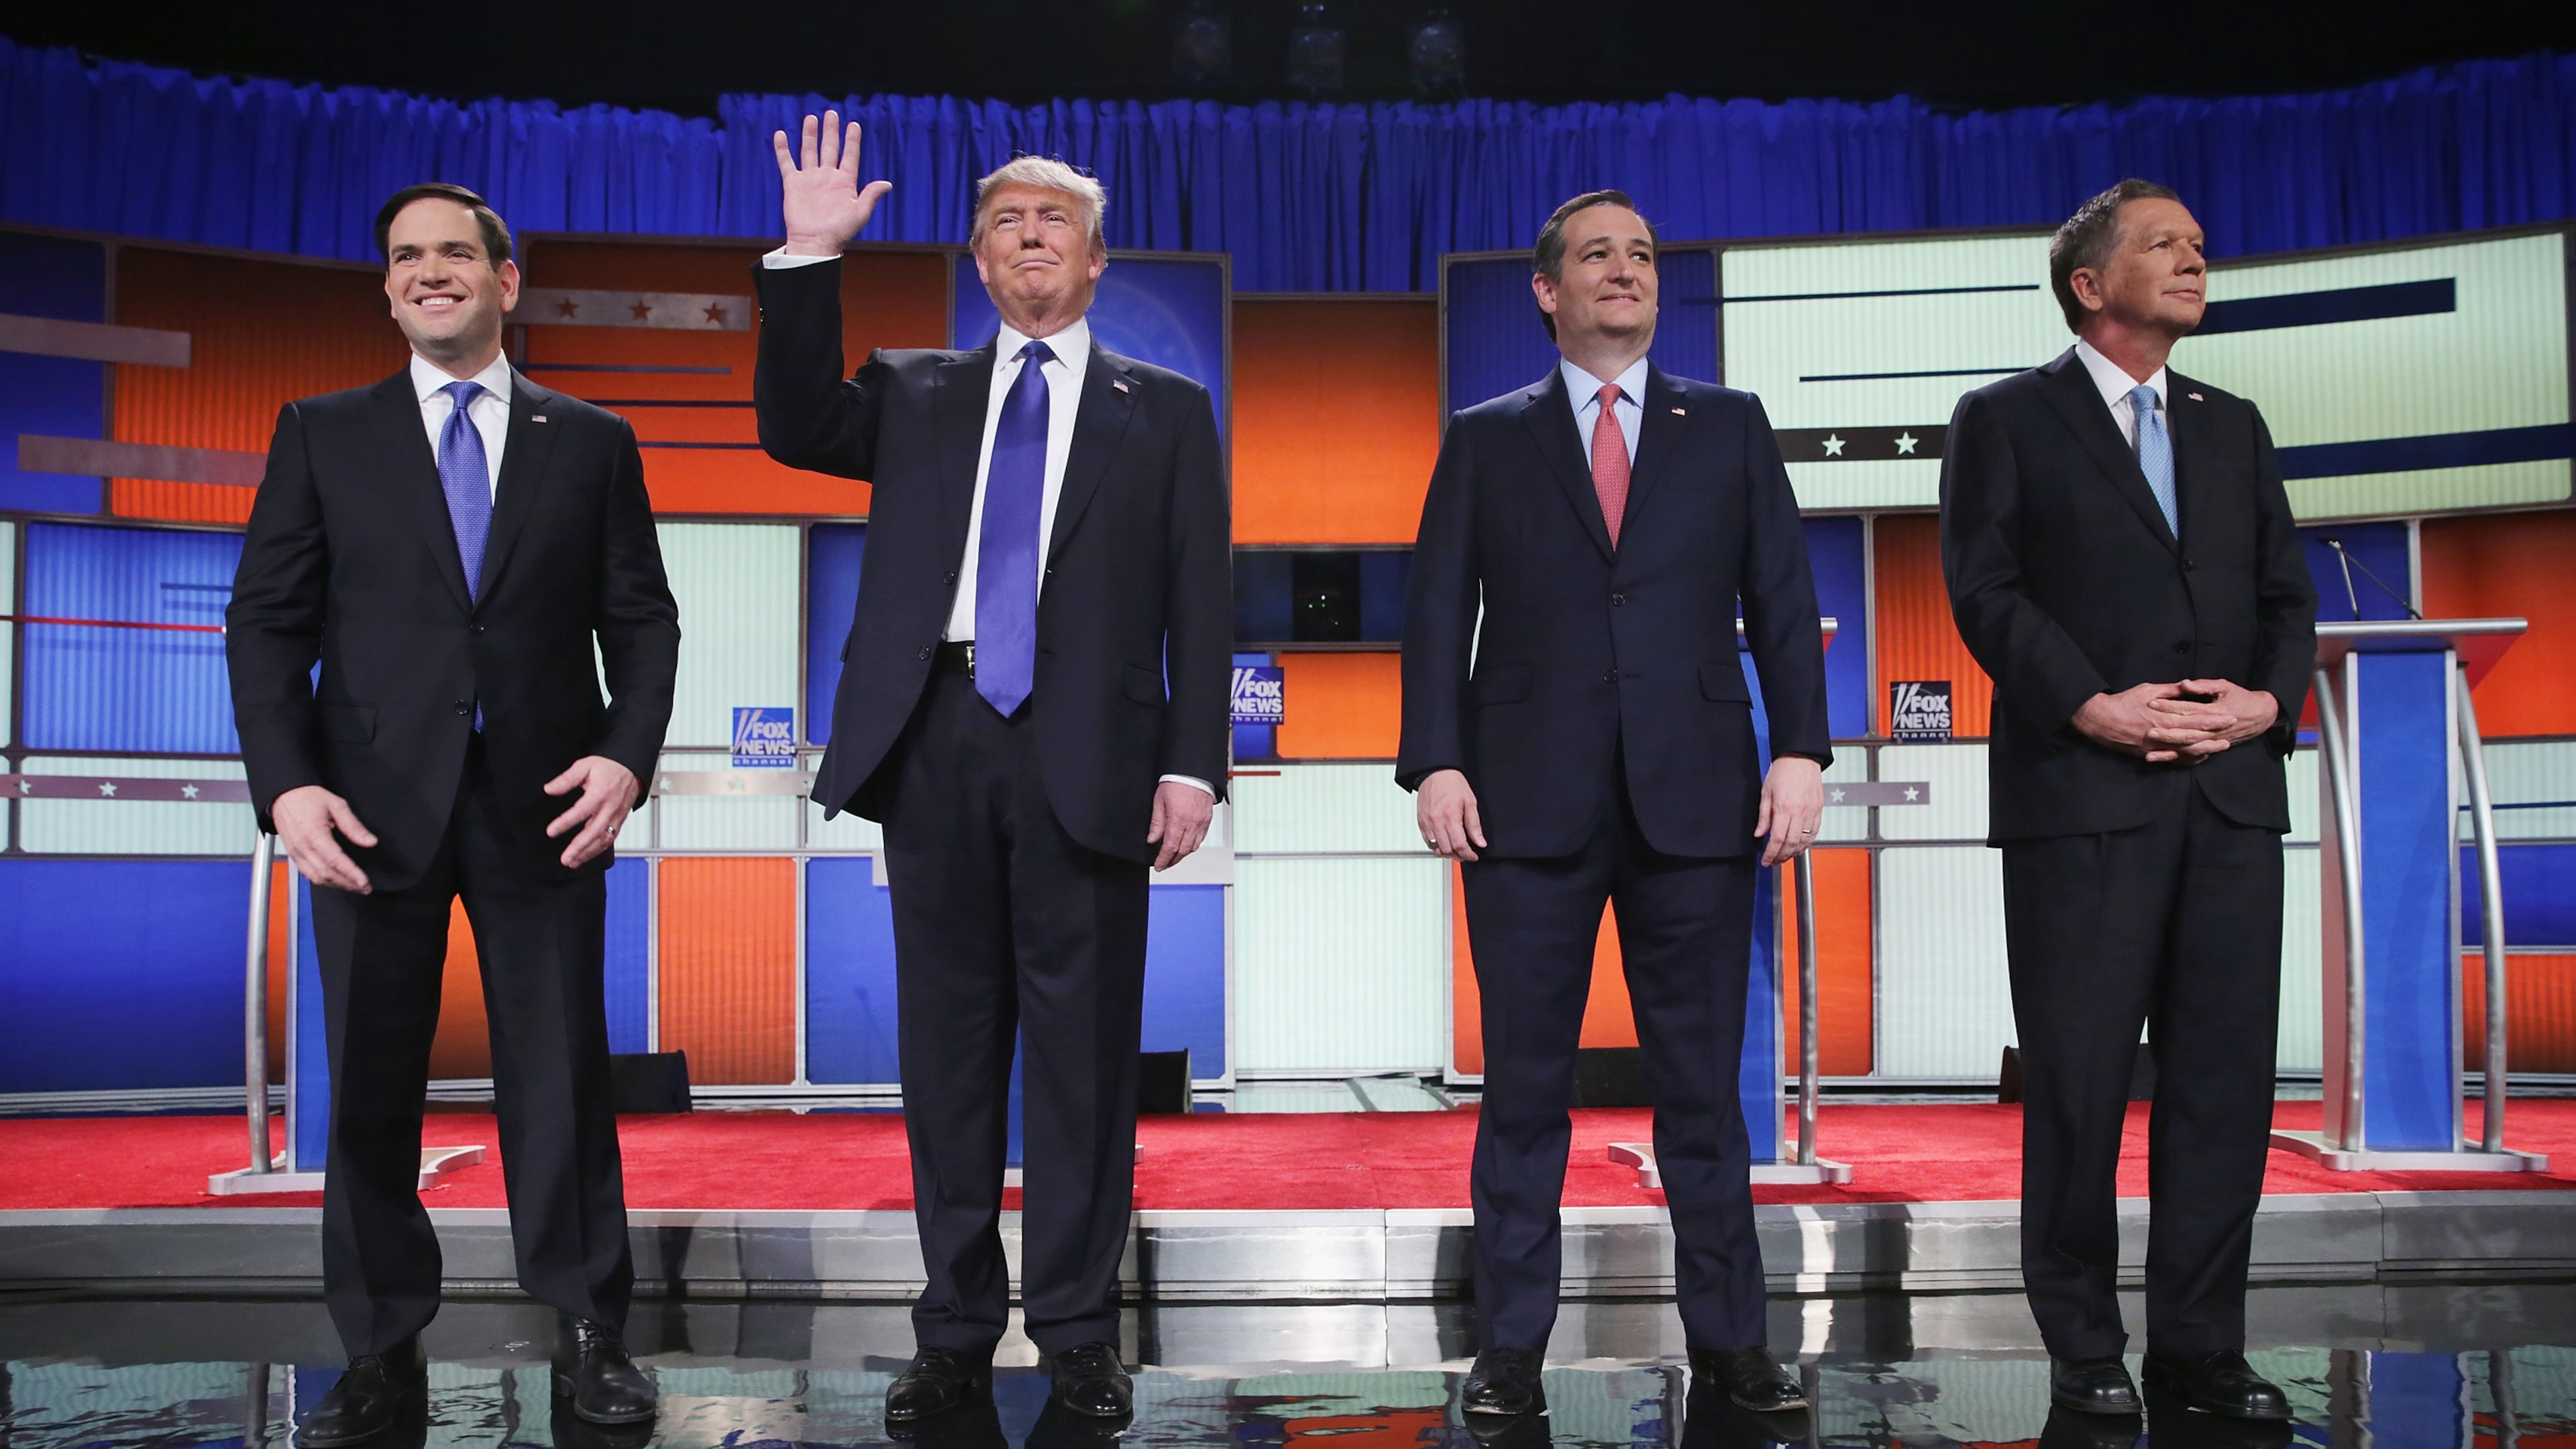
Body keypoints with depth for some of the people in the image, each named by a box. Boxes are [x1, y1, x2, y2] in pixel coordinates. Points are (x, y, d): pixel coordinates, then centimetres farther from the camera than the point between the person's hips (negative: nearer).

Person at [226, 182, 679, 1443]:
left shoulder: (591, 443, 9)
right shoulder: (322, 434, 9)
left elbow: (643, 623, 7)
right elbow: (268, 622, 4)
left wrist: (627, 756, -10)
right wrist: (285, 784, -9)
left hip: (543, 805, 0)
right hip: (374, 806, 1)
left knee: (562, 1078, 4)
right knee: (369, 1086, 7)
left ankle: (590, 1337, 17)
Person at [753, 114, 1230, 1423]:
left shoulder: (1165, 410, 12)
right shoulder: (915, 394, 19)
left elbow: (1200, 600, 6)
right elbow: (794, 425, 2)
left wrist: (1193, 762, -5)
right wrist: (809, 258, -4)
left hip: (1088, 756, -2)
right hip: (936, 740, 2)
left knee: (1084, 1047, 2)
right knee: (948, 1043, 7)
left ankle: (1079, 1332, 14)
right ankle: (957, 1329, 18)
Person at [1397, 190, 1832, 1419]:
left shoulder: (1729, 427, 13)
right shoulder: (1486, 439, 10)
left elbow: (1782, 599, 7)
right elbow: (1438, 613, 4)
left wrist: (1802, 750, -4)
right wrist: (1436, 763, -7)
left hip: (1698, 799, 1)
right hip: (1530, 801, 0)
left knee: (1703, 1082, 6)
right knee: (1524, 1086, 4)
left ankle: (1728, 1336, 16)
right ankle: (1512, 1344, 13)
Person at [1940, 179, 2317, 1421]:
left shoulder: (2232, 428, 20)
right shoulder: (2006, 421, 5)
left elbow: (2287, 593, 15)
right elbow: (1986, 590, -5)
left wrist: (2270, 697, -4)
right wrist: (2091, 706, -15)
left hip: (2232, 793, 5)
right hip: (2082, 795, -5)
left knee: (2225, 1076, 5)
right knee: (2078, 1082, 1)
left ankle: (2200, 1343, 15)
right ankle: (2084, 1347, 13)